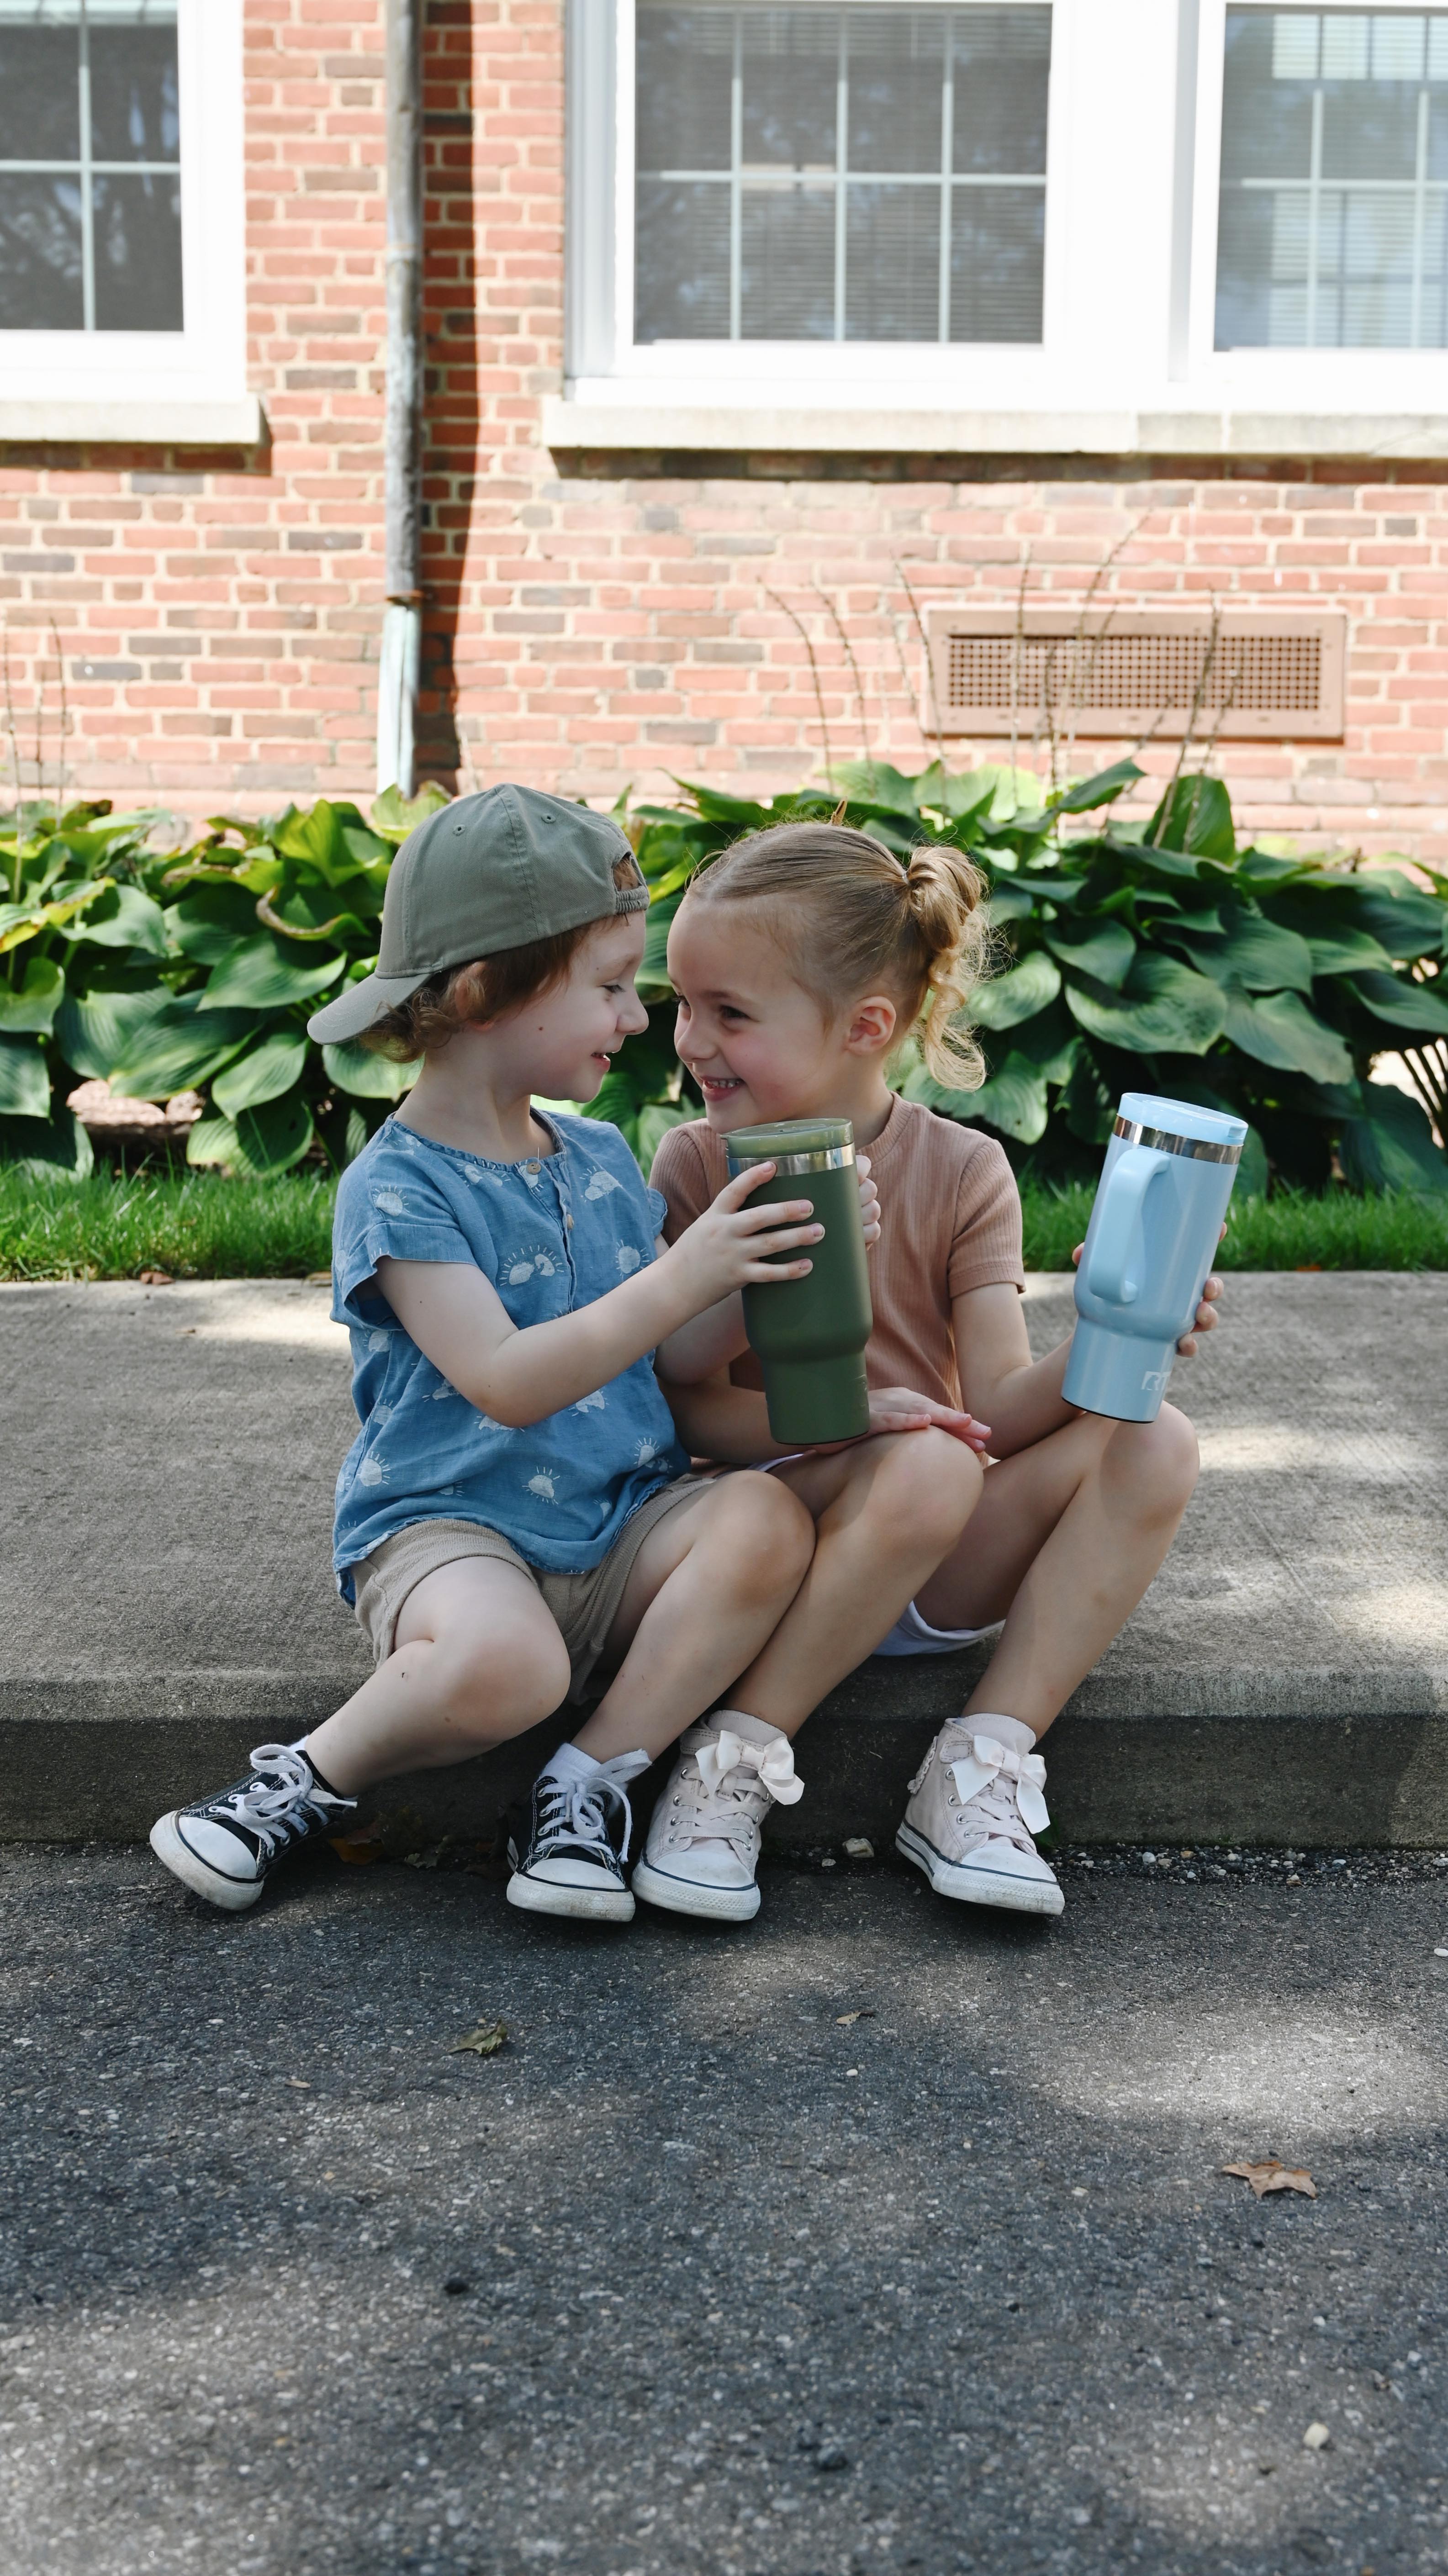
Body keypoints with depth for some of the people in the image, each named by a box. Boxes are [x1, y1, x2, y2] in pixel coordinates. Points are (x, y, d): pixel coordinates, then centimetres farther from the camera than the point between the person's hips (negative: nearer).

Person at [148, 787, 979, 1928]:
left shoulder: (602, 1159, 12)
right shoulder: (397, 1189, -10)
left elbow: (684, 1353, 13)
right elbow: (506, 1383, -22)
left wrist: (776, 1262, -3)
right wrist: (679, 1278, -28)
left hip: (621, 1528, 6)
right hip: (448, 1526, -6)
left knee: (767, 1518, -24)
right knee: (504, 1665, -38)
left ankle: (589, 1788, -16)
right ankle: (308, 1783, -8)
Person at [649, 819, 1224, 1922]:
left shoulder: (963, 1172, -2)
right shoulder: (698, 1164, -2)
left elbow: (1000, 1406, -9)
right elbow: (674, 1403, -9)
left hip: (935, 1570, 2)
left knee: (1156, 1444, -20)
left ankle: (985, 1762, -23)